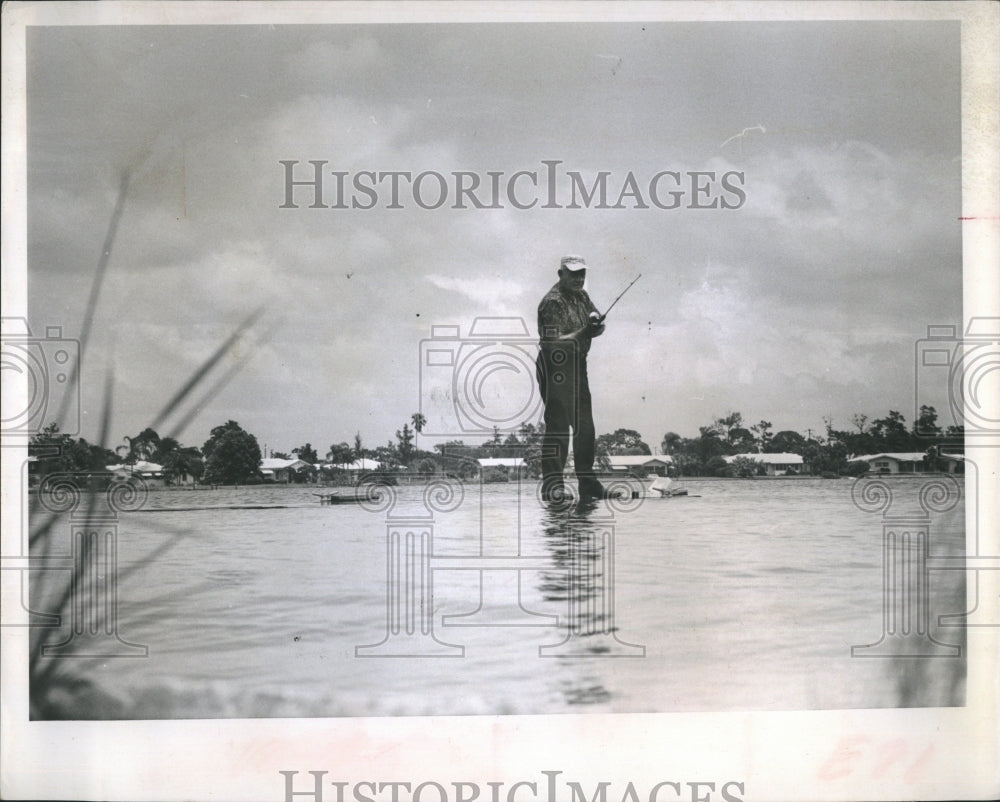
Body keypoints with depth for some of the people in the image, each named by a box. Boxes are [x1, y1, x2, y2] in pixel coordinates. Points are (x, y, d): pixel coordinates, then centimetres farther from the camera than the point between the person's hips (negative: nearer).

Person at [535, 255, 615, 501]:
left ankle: (587, 481, 21)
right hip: (555, 367, -9)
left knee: (585, 426, 12)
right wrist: (583, 332, -34)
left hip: (578, 366, 9)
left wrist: (595, 324, -17)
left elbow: (600, 326, 6)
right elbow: (553, 342, -24)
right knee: (558, 425, -12)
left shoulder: (581, 296, 11)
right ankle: (552, 483, -11)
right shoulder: (552, 302, -16)